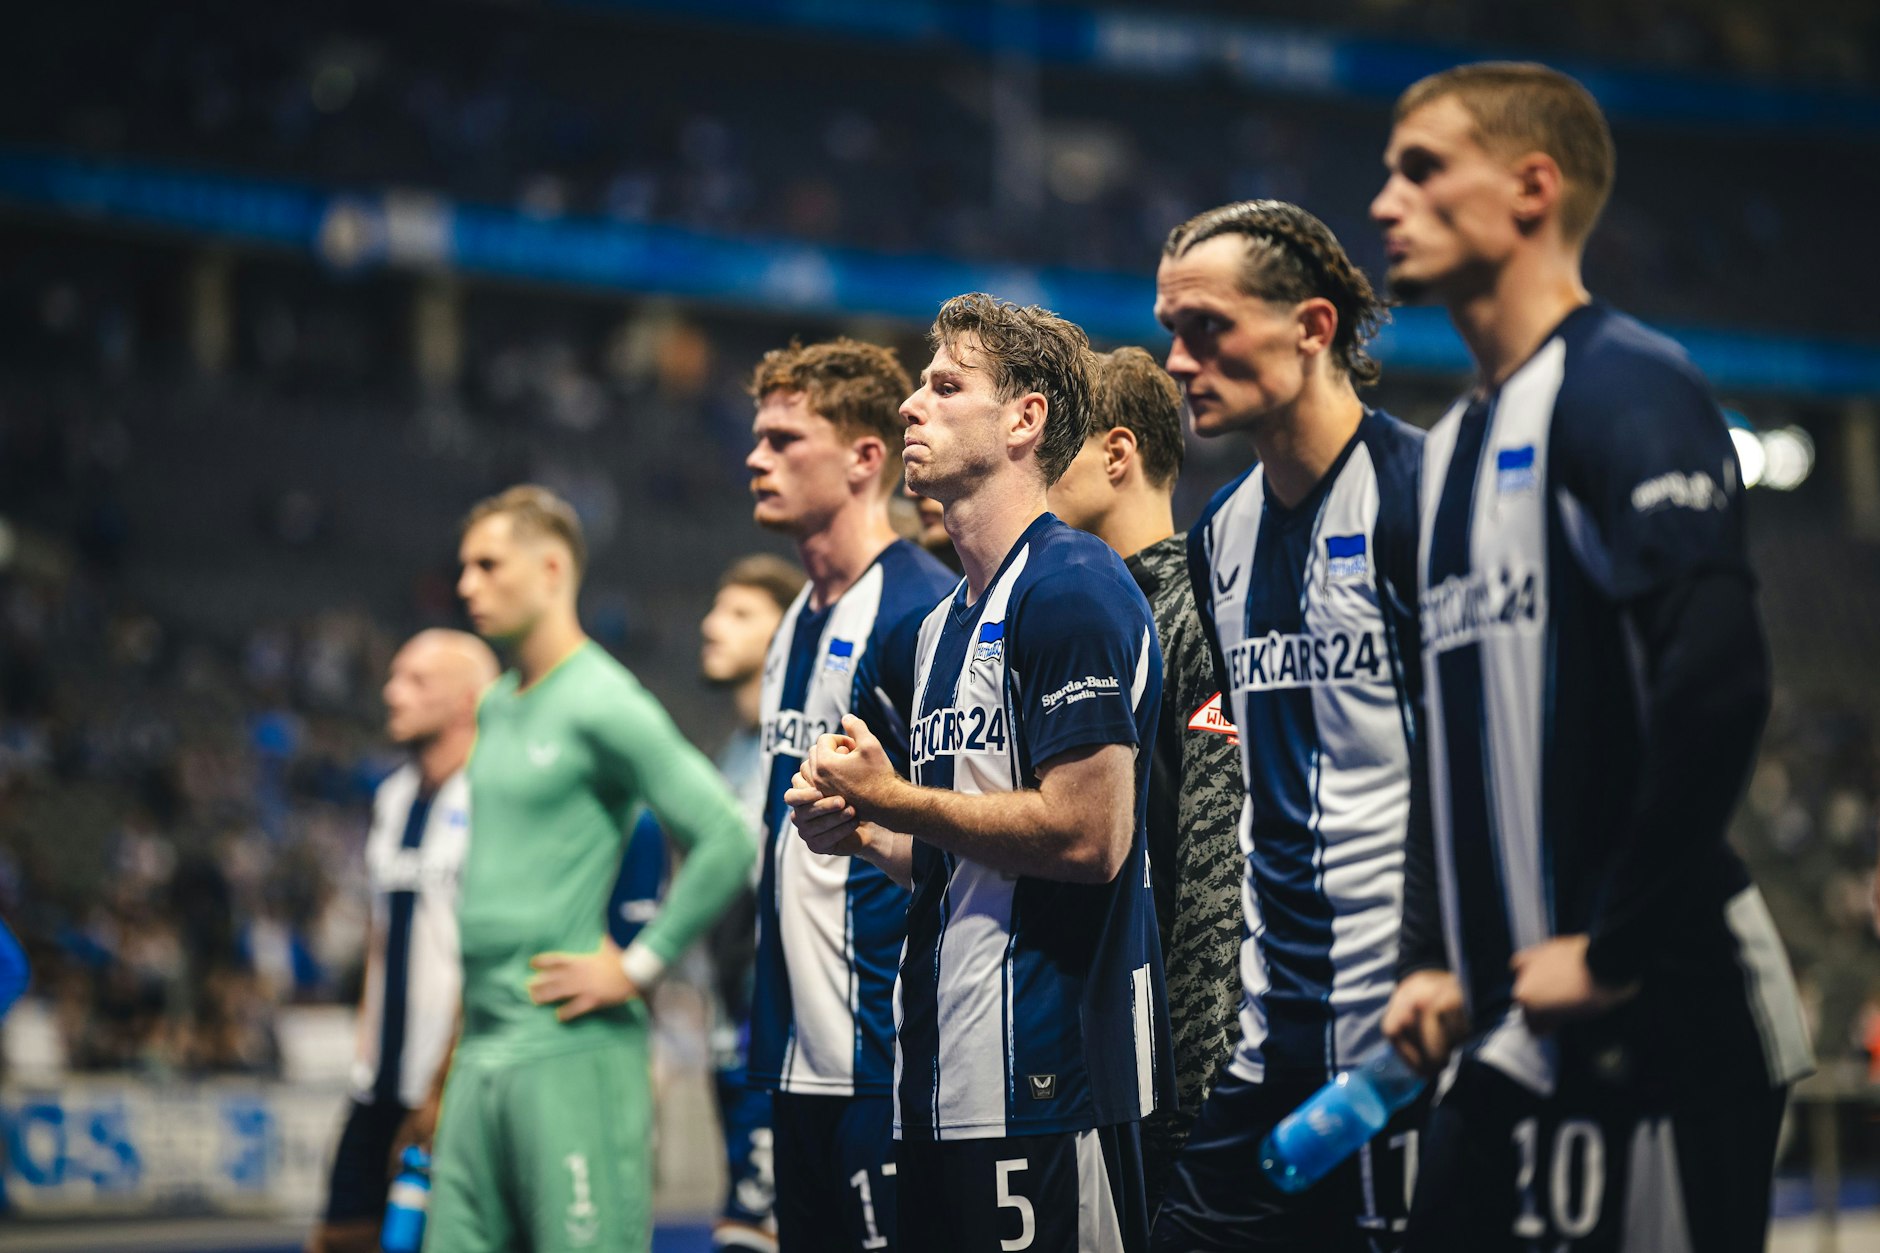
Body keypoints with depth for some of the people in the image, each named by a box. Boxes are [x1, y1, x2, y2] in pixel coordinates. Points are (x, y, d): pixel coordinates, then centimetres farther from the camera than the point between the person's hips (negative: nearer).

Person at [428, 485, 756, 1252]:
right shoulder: (495, 710, 17)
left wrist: (636, 967, -14)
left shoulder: (603, 706, -10)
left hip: (571, 1049, -8)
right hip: (481, 1049, 8)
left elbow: (728, 841, -17)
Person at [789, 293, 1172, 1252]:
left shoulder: (1072, 588, -11)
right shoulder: (944, 623, 20)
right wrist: (861, 833, 6)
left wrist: (893, 800, -10)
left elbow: (1088, 836, -19)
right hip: (942, 1082, 10)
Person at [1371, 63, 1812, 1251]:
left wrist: (1616, 951, -19)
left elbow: (1719, 683, -22)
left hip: (1659, 1031, -9)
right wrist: (1446, 959, 15)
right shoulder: (1456, 445, 19)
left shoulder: (1622, 389, -10)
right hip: (1512, 1049, 9)